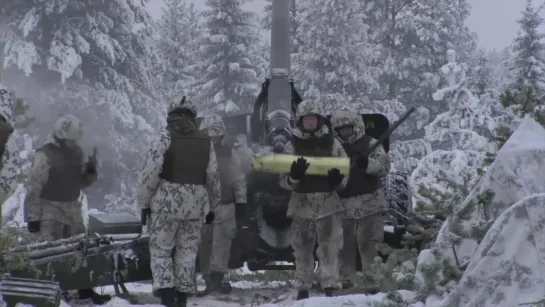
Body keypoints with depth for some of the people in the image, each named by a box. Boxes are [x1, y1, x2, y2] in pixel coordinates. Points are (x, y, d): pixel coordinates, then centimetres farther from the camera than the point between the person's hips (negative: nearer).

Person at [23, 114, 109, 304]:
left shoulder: (76, 152, 7)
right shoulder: (45, 154, -15)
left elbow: (82, 182, 16)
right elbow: (33, 187, -14)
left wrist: (90, 171, -6)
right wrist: (33, 216, -16)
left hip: (73, 208, 7)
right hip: (50, 210, -7)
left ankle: (85, 290, 24)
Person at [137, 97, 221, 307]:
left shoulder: (164, 137, -3)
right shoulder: (205, 141, 9)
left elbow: (151, 172, -10)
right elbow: (213, 177, 9)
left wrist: (144, 203, -3)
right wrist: (211, 207, 19)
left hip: (166, 201, -3)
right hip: (196, 203, 3)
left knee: (160, 249, 4)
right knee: (187, 251, 12)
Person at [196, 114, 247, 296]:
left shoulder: (229, 151, 7)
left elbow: (239, 179, 9)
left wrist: (241, 202, 4)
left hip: (224, 205, -1)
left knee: (221, 242, -11)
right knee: (204, 246, 3)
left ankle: (217, 276, -14)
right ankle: (210, 280, 9)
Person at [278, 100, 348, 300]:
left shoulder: (332, 143, 5)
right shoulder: (292, 146, 3)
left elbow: (345, 174, 9)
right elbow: (284, 182, 1)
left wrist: (337, 180, -14)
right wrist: (294, 176, -21)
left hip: (328, 204, 0)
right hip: (302, 204, 1)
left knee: (329, 248, -7)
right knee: (302, 249, 6)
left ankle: (330, 288, -7)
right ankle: (303, 289, 15)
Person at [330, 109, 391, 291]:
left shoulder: (370, 144, 3)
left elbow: (384, 166, -6)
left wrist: (367, 164, -22)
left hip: (370, 203, -4)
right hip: (344, 205, 4)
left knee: (370, 244, -5)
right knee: (345, 246, 6)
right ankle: (345, 280, 12)